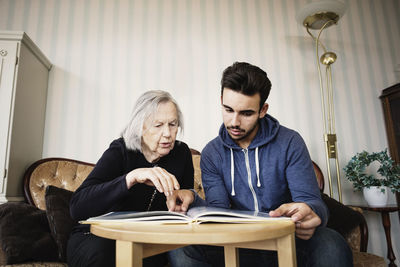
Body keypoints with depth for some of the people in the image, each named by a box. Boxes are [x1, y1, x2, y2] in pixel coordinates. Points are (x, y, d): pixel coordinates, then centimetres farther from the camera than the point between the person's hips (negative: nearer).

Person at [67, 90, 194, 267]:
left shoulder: (181, 154, -5)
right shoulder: (119, 152, -16)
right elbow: (77, 208, -29)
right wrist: (132, 177, -41)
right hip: (98, 237, -2)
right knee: (100, 252, -36)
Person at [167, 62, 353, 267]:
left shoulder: (289, 143, -6)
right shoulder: (211, 153, 1)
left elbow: (312, 202, -11)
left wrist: (308, 212, -37)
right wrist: (193, 200, -27)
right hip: (238, 245, 1)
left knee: (331, 245, -32)